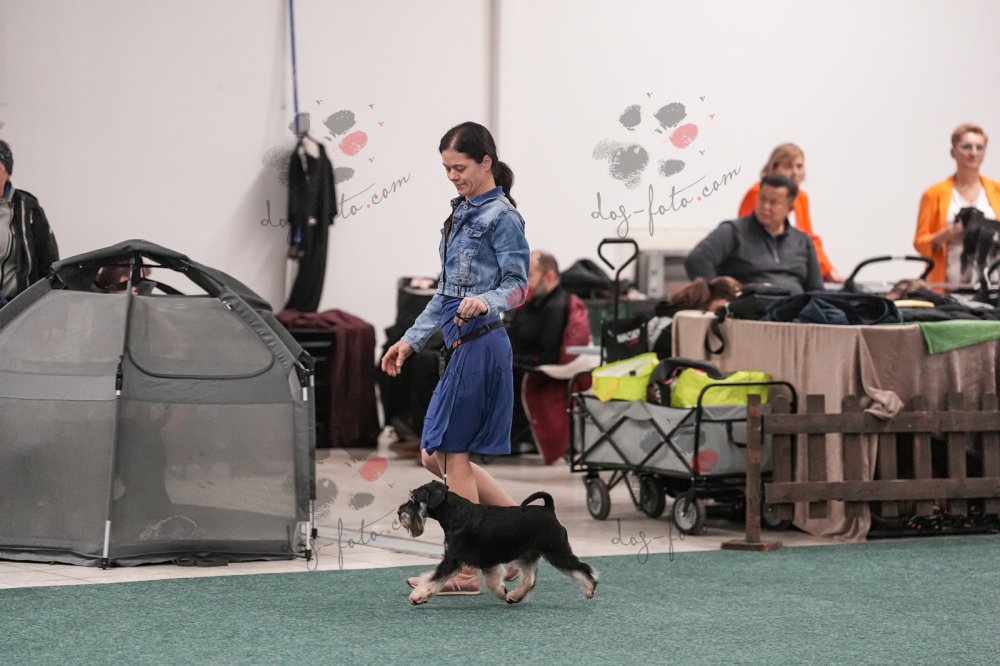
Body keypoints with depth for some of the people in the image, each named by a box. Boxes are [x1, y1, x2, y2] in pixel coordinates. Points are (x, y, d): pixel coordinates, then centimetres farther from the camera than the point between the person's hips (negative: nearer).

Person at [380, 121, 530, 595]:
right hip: (460, 345, 9)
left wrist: (485, 302, -34)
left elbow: (517, 285, -14)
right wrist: (411, 340, 20)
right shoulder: (461, 212, 17)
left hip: (480, 345, -9)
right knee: (437, 456, 12)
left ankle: (465, 571, 4)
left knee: (453, 454, -4)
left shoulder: (501, 217, -9)